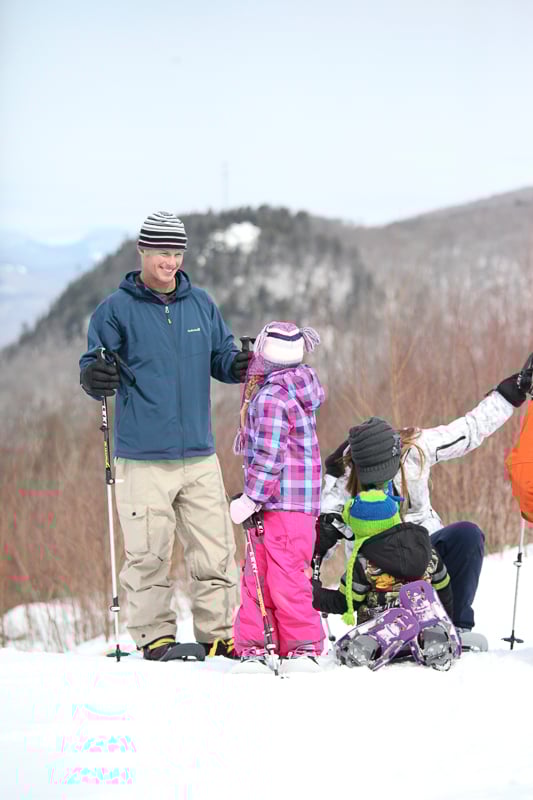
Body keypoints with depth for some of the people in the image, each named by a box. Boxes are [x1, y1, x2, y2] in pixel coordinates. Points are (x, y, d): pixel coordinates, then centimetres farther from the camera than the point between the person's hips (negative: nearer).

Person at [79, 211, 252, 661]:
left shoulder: (201, 304, 12)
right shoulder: (117, 310, 0)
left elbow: (220, 357, 18)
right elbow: (95, 368, 0)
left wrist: (237, 366, -5)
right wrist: (94, 378, -23)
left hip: (199, 454, 4)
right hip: (143, 457, -3)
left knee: (215, 549, 2)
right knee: (148, 554, -3)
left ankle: (219, 633, 10)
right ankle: (154, 635, 8)